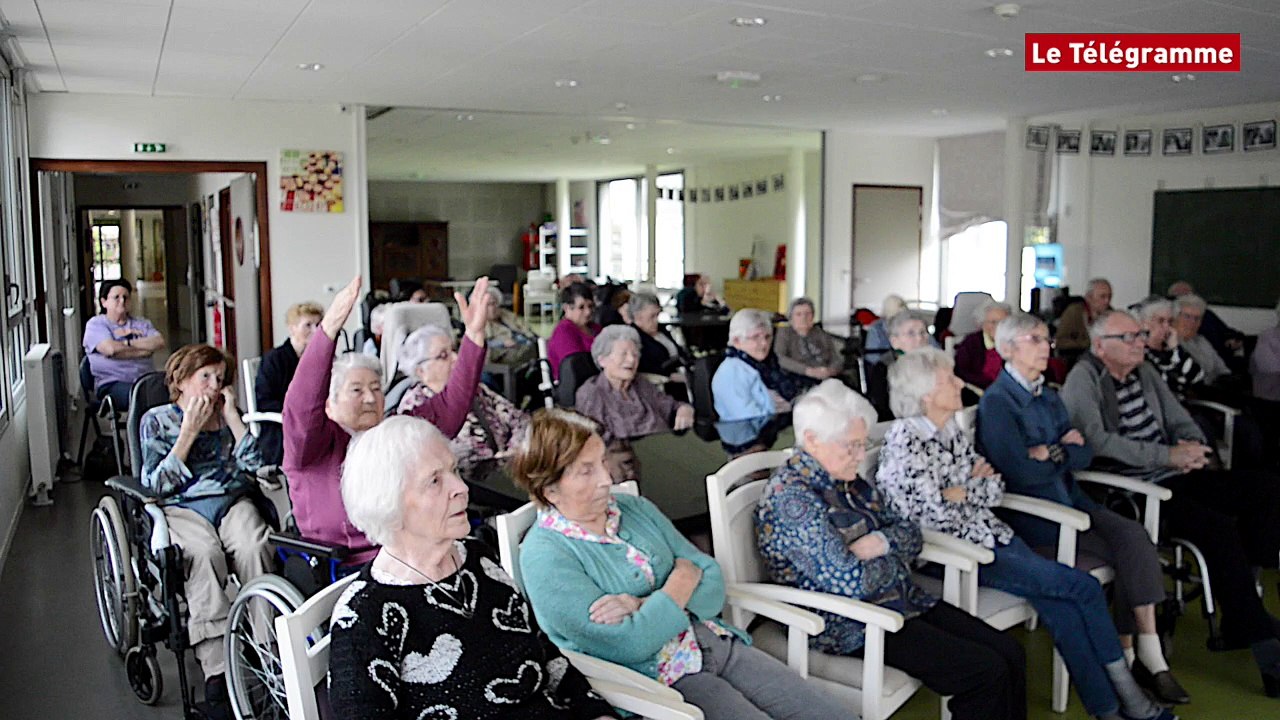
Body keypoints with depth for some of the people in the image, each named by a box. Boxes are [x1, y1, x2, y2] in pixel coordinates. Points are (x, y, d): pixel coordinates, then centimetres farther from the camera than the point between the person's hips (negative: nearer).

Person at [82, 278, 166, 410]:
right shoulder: (95, 324, 9)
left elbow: (160, 342, 3)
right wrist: (144, 349, 0)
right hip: (112, 384, -4)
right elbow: (111, 349, -10)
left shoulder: (142, 323, 23)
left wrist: (128, 342, -3)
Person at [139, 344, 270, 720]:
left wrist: (231, 416, 1)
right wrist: (190, 430, -5)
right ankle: (216, 672, -37)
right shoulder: (157, 420, 10)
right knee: (205, 553, -36)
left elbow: (256, 464, 2)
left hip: (232, 501, 2)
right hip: (181, 508, -2)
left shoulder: (227, 416, 18)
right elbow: (157, 484, -3)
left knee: (253, 547, -33)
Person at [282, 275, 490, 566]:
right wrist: (329, 329, -31)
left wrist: (474, 333, -3)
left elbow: (452, 404, 8)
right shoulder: (316, 444, 1)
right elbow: (302, 405, -18)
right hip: (347, 571, -4)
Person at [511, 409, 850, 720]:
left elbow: (713, 582, 3)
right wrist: (683, 578, -7)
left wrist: (646, 605, -14)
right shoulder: (545, 557, -13)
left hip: (716, 641, 6)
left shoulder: (636, 509, 7)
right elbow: (629, 644, -20)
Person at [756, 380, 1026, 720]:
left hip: (904, 600, 9)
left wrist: (881, 543, -11)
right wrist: (891, 559, -5)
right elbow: (851, 581, -25)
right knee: (986, 673, -16)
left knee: (1011, 654, -1)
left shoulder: (848, 481, 8)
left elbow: (909, 531, 12)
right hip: (851, 626, -9)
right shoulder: (791, 497, -20)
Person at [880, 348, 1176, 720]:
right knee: (1085, 588, -8)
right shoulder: (905, 442, -18)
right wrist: (975, 486, -6)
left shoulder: (951, 429, 8)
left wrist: (963, 490, -9)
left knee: (1060, 608, -12)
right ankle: (1124, 690, 9)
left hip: (988, 533, 7)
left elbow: (996, 488, 10)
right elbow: (935, 514, -21)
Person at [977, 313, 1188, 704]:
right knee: (1131, 551, -15)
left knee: (1133, 533, -18)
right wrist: (1065, 449, -2)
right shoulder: (997, 402, -10)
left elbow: (1084, 455, 8)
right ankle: (1136, 653, -1)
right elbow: (1022, 471, -19)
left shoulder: (1048, 396, 15)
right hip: (1028, 512, -7)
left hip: (1069, 497, 7)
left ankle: (1145, 655, -15)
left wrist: (1054, 454, -12)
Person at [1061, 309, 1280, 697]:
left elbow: (1182, 422, 18)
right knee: (1219, 527, -25)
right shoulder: (1083, 379, -9)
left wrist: (1193, 447, -7)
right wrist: (1168, 455, -23)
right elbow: (1096, 440, -23)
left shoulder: (1145, 373, 16)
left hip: (1171, 476, 8)